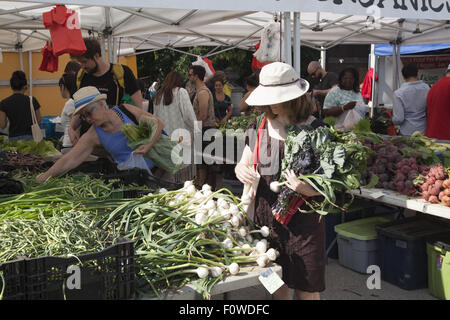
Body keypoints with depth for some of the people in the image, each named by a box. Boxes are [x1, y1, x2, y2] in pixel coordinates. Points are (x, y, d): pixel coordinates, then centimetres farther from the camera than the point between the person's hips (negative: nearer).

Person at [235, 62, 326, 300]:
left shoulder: (315, 129, -7)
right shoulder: (258, 128, 5)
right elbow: (245, 163, 15)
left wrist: (309, 189, -27)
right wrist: (240, 169, -9)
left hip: (304, 220, -4)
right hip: (267, 216, 4)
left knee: (306, 289, 4)